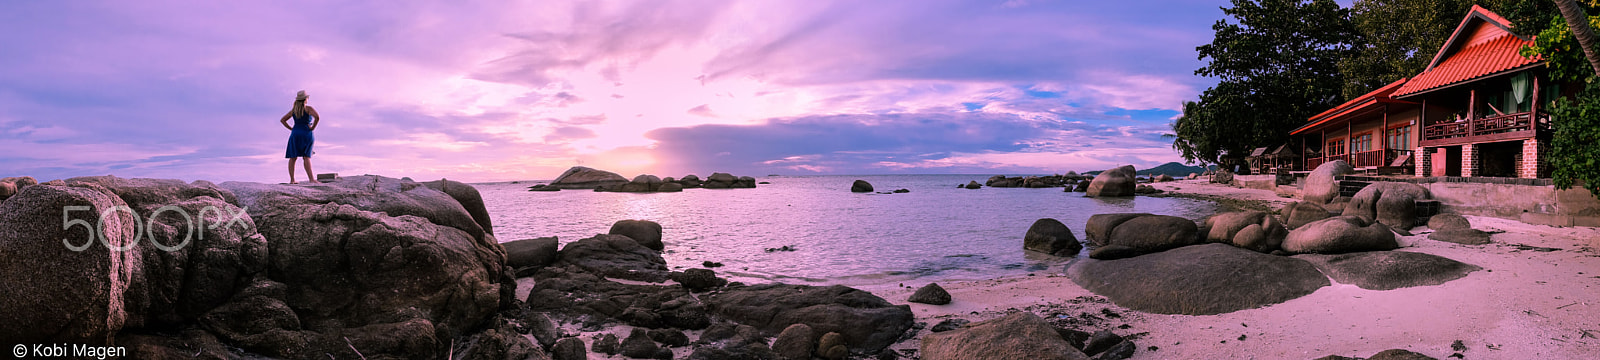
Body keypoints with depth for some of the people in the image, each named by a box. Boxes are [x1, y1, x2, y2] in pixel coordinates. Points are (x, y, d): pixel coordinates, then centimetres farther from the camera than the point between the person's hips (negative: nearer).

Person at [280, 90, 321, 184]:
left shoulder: (293, 110, 11)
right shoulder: (309, 109, -4)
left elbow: (282, 120, 14)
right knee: (307, 157, -4)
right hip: (306, 134, -3)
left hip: (295, 134, 3)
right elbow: (317, 117, -21)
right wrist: (313, 127, -10)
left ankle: (292, 179, 4)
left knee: (293, 157, 6)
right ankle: (311, 179, -14)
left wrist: (291, 129, 11)